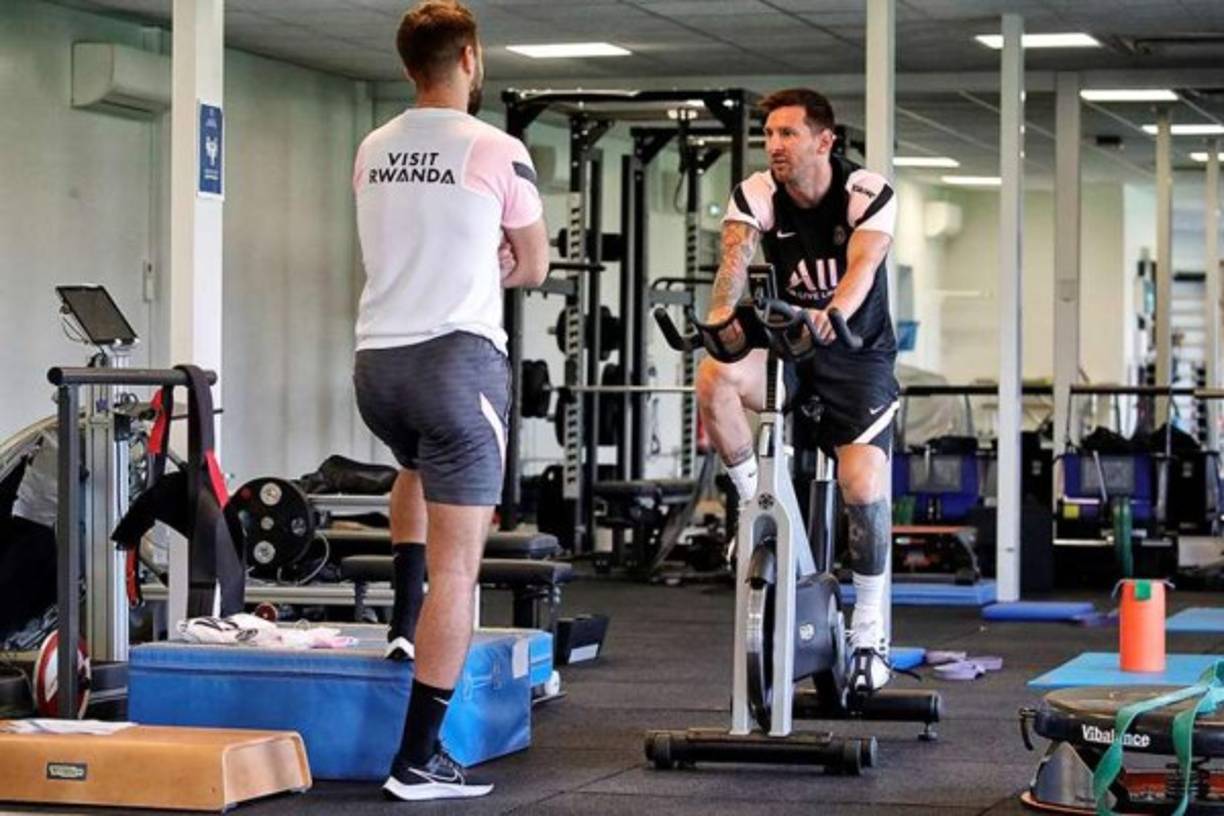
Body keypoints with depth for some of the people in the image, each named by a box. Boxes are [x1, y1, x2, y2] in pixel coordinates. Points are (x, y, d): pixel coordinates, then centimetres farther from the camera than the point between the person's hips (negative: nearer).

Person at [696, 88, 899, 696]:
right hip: (788, 345, 2)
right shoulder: (755, 197, -8)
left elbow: (861, 267, -31)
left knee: (863, 484, -17)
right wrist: (722, 313, -46)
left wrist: (832, 315, -52)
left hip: (858, 352, -2)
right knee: (714, 375, -30)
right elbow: (735, 259, -24)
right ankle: (755, 502, -9)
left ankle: (870, 629, -2)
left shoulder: (869, 194, -15)